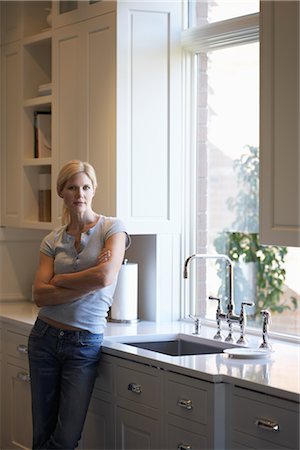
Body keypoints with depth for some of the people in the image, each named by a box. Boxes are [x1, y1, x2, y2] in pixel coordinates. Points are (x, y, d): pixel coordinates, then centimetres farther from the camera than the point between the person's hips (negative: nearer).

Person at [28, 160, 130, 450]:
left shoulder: (112, 228, -2)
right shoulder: (52, 240, 7)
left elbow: (105, 277, -18)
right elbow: (40, 295, -6)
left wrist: (59, 279, -5)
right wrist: (89, 282, -14)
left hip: (85, 343, -3)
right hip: (45, 337, 3)